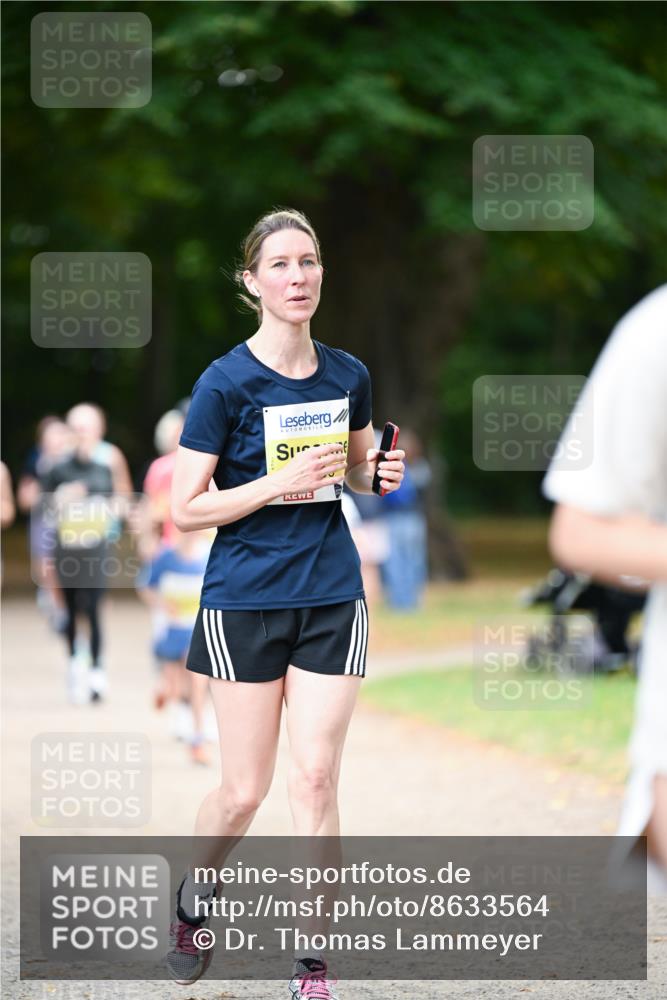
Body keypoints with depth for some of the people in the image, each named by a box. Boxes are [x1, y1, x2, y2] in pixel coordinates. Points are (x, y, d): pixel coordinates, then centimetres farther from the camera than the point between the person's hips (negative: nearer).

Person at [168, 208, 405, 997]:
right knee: (245, 790, 3)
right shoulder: (225, 382, -10)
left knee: (315, 781, -2)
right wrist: (280, 485, -22)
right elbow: (185, 510, -10)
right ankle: (191, 903, 33)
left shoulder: (348, 376, 3)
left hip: (331, 599, 3)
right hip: (244, 600, -3)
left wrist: (378, 475, -3)